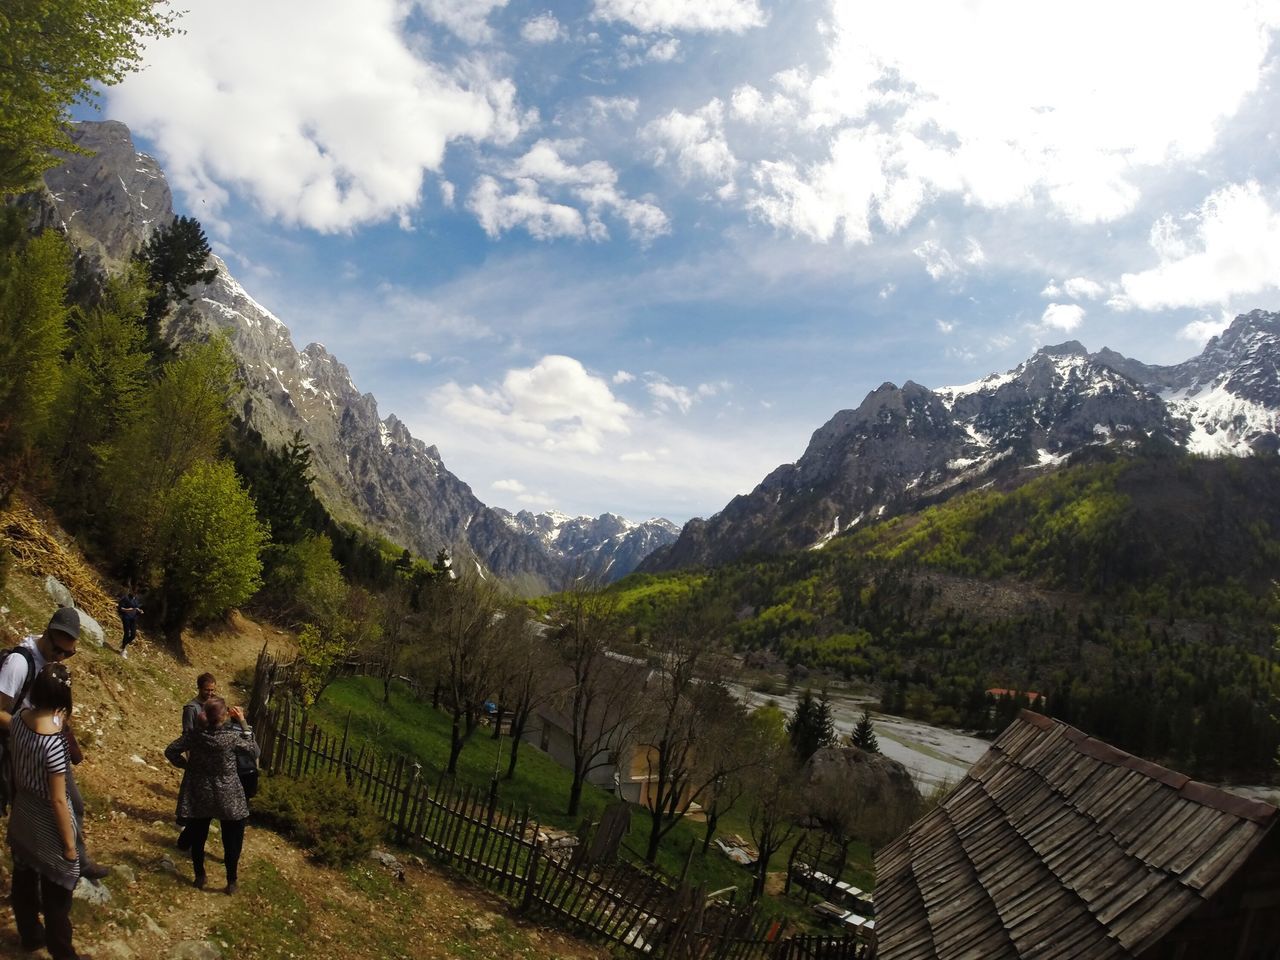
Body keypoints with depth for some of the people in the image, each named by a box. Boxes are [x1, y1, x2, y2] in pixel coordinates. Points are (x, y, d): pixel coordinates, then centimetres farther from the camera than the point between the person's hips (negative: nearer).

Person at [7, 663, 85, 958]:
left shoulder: (19, 717, -14)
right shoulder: (54, 743, -35)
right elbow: (58, 801, -24)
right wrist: (70, 844, -14)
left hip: (22, 817, 7)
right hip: (48, 826, -7)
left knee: (24, 880, 27)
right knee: (56, 893, 13)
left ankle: (30, 936, 50)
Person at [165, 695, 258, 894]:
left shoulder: (194, 735, -15)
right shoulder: (232, 737, -24)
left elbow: (170, 751, -5)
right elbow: (254, 751, -9)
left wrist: (187, 765, 6)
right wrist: (243, 723, -11)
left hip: (198, 796, 3)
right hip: (227, 798, -3)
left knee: (197, 839, 21)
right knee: (232, 841, 14)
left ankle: (200, 878, 34)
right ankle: (231, 882, 20)